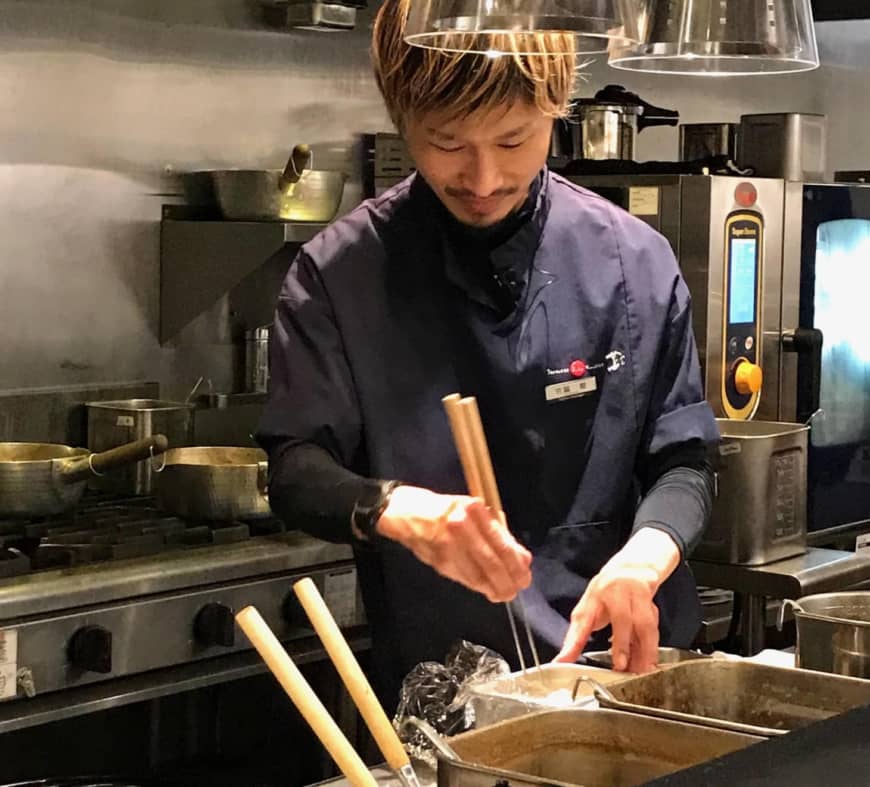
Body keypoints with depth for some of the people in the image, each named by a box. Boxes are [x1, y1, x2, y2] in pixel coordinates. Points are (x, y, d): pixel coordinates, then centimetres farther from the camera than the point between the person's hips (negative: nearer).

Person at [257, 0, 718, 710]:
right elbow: (296, 468, -4)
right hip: (432, 680, -1)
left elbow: (683, 463, 4)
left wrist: (643, 558, -17)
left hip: (621, 666, 1)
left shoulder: (636, 264, -1)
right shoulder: (338, 273, -4)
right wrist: (395, 510, -25)